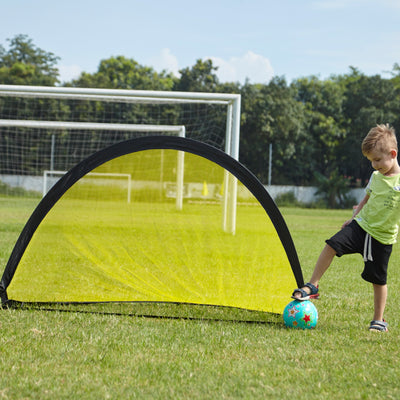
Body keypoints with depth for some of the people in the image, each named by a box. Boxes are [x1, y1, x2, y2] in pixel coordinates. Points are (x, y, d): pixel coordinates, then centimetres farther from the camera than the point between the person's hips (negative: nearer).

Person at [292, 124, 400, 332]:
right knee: (332, 245, -16)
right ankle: (312, 286, -6)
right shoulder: (375, 177, 5)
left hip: (382, 237, -4)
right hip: (361, 225, 4)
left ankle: (379, 320, 21)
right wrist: (353, 217, 17)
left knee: (378, 279, 4)